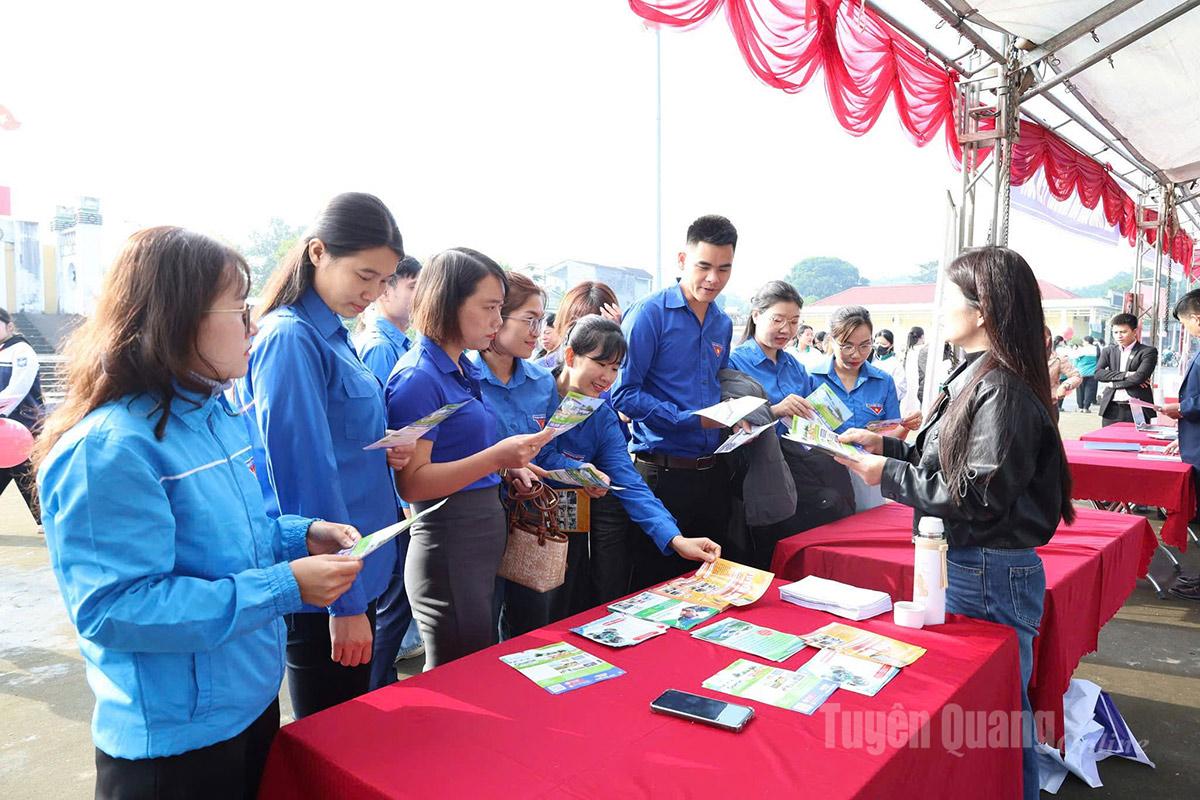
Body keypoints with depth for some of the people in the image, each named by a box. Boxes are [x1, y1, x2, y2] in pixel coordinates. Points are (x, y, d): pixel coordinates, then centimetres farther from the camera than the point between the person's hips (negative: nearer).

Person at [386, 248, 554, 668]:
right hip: (448, 544, -9)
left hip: (485, 538, 9)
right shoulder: (418, 378, -16)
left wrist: (508, 468, 6)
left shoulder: (464, 369, 11)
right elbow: (412, 483, -21)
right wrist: (496, 457, -29)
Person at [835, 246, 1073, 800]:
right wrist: (886, 446, 7)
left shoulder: (1001, 390, -20)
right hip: (962, 565, 10)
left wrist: (890, 475, -18)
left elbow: (979, 495, -23)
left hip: (989, 576, -10)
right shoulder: (976, 378, 10)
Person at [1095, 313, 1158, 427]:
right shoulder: (1108, 351, 13)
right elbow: (1098, 373, -2)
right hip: (1111, 409, 3)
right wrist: (1124, 375, -11)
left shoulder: (1148, 352, 2)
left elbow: (1139, 377, -12)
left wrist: (1114, 383, -4)